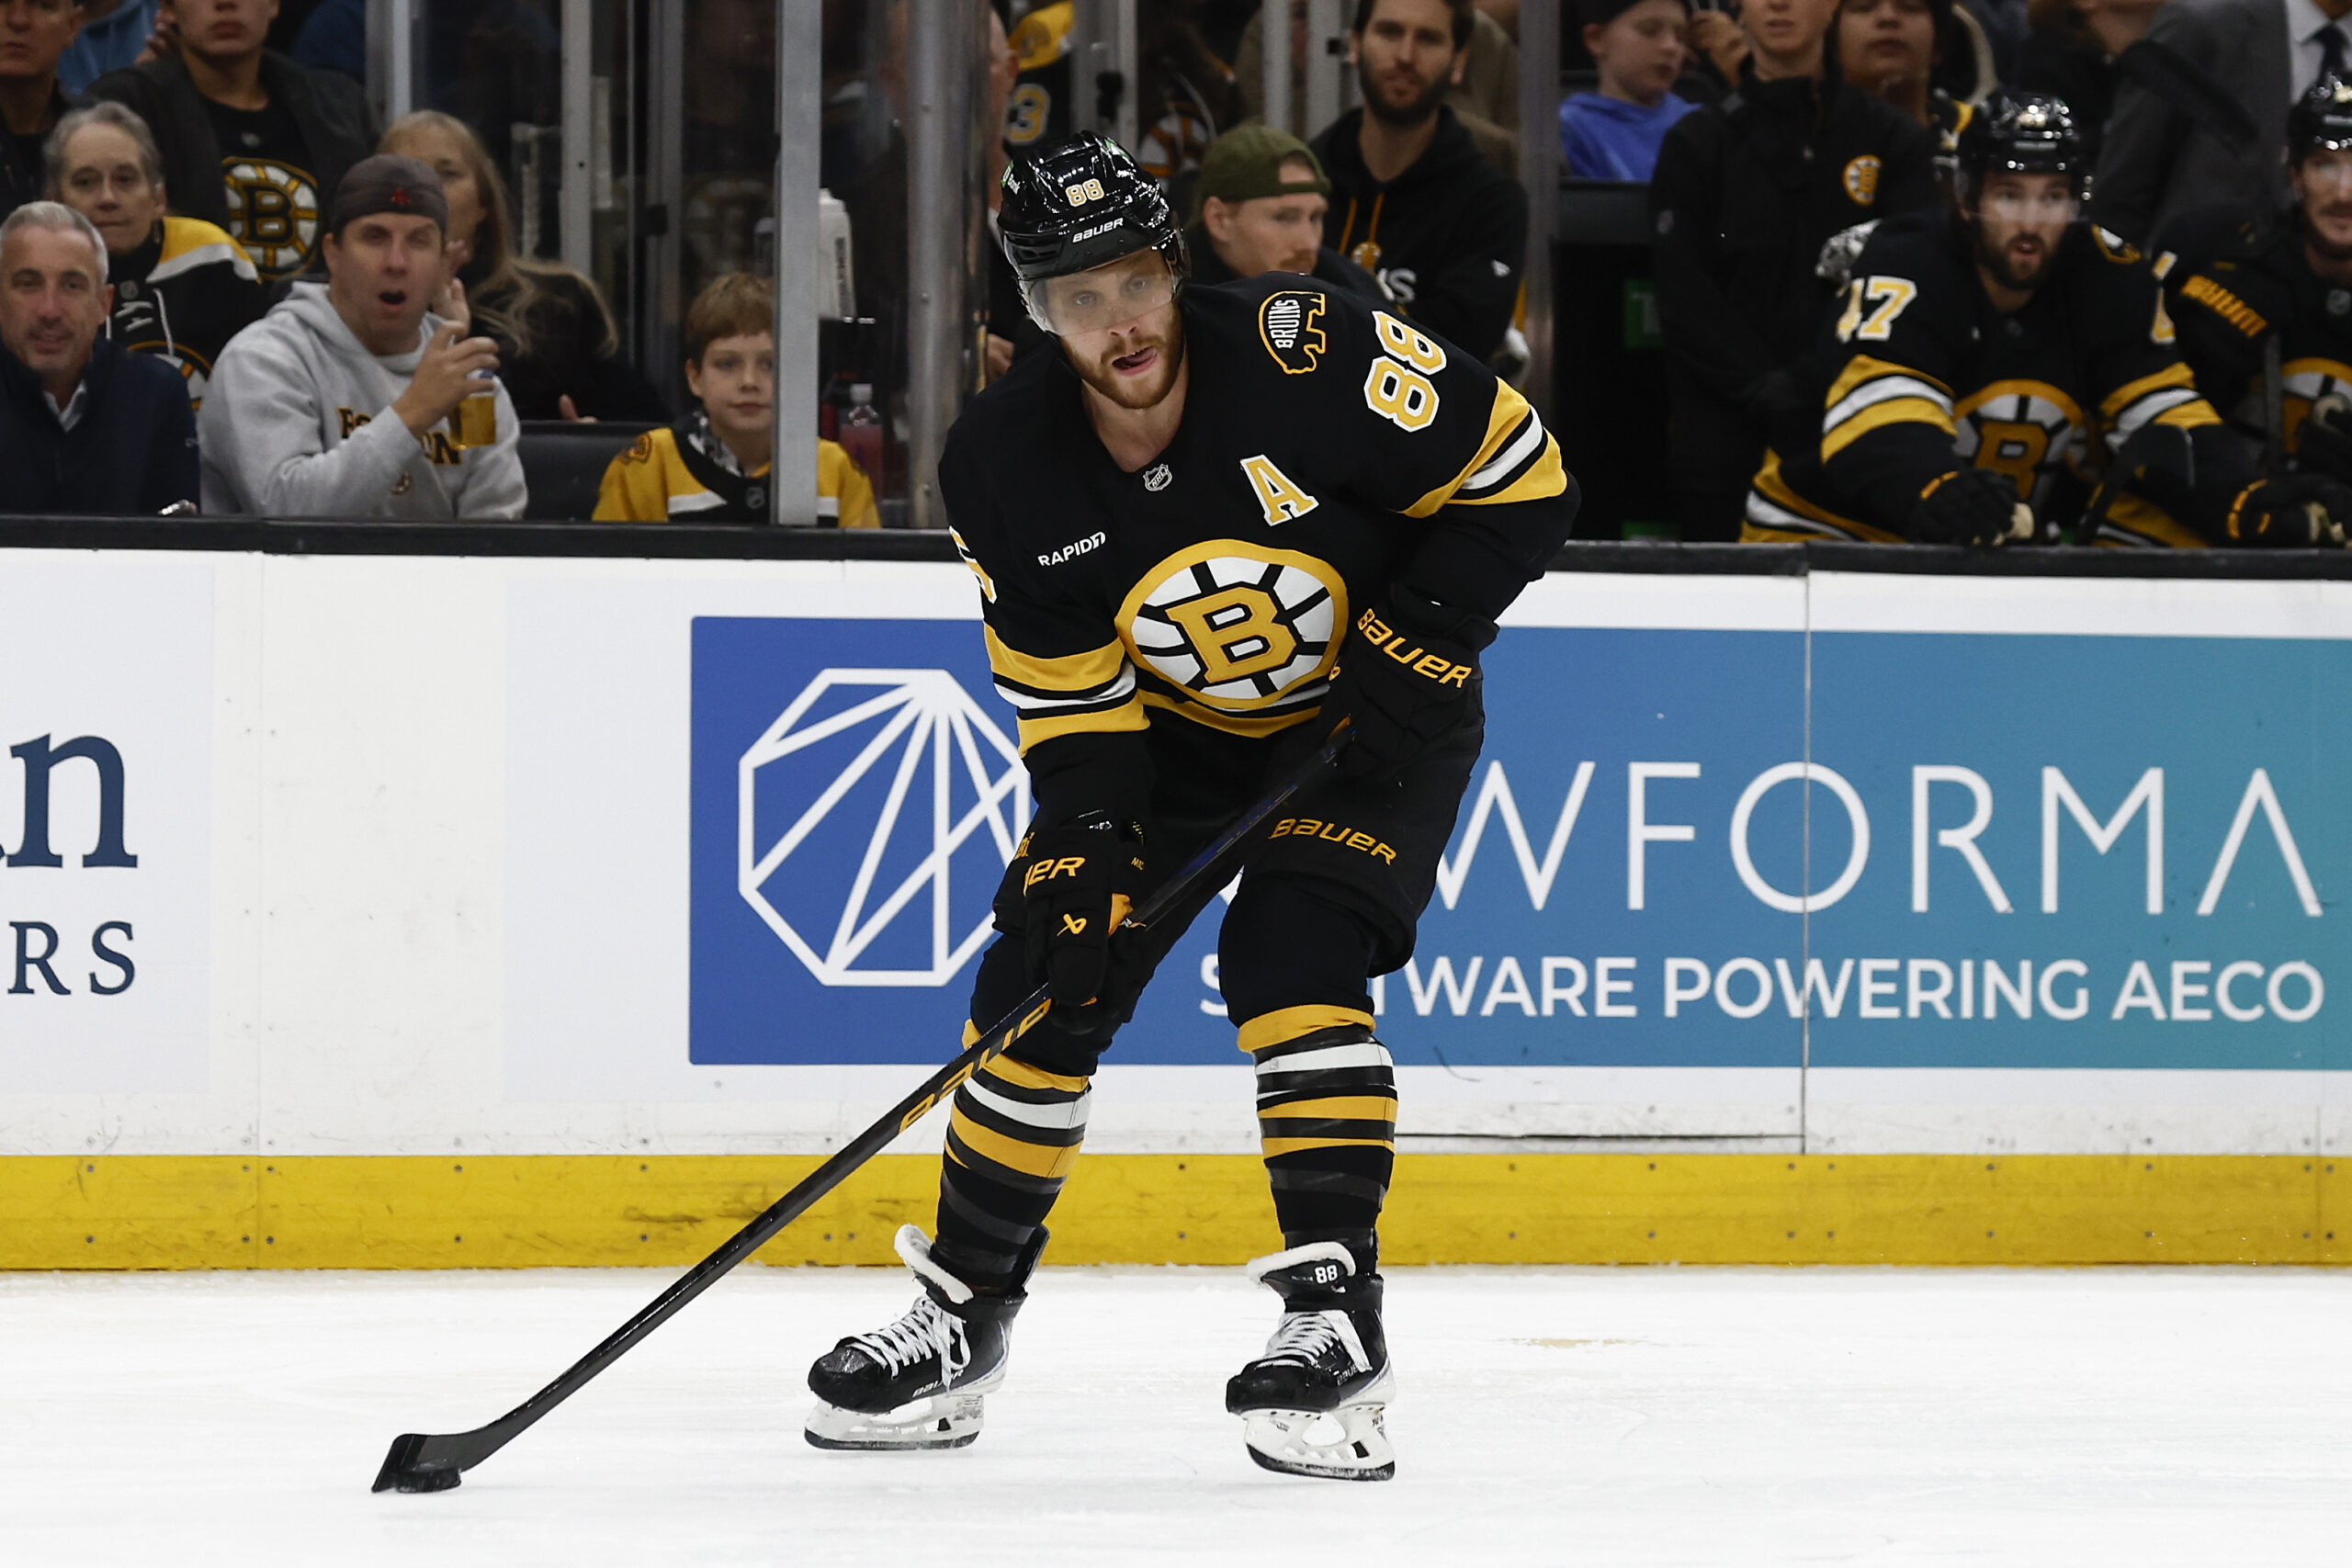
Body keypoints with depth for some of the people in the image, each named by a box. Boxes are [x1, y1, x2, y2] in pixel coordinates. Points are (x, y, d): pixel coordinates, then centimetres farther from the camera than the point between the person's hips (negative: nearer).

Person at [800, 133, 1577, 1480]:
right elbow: (1067, 694, -9)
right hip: (1173, 729, 4)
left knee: (1290, 956, -25)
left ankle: (1338, 1315, -23)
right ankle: (968, 1308, 17)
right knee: (1044, 984, -1)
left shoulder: (1307, 355, -29)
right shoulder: (1007, 464, -17)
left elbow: (1520, 475, -19)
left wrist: (1418, 634, -24)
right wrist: (1087, 836, -22)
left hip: (1371, 722, -4)